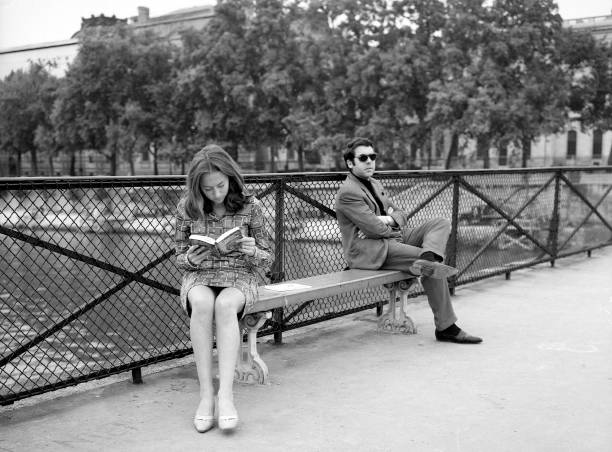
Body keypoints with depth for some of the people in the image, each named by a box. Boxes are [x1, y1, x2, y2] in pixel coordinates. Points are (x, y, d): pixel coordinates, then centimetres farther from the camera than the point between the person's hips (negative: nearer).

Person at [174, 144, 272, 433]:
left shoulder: (250, 206, -4)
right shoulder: (187, 207, -1)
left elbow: (266, 262, 1)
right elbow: (179, 258, 8)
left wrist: (253, 251, -22)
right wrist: (191, 259, -16)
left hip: (239, 277, -1)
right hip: (199, 277, 1)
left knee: (225, 305, -36)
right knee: (202, 303, -35)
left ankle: (225, 393, -38)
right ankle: (206, 393, -32)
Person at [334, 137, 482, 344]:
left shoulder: (375, 185, 19)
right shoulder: (347, 192, -13)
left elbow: (401, 214, 17)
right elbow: (374, 229, -21)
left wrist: (389, 220, -8)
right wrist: (395, 230, 1)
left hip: (390, 239, 10)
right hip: (369, 252, -10)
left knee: (442, 223, -5)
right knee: (433, 268, -20)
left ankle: (426, 260, -38)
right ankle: (446, 327, -13)